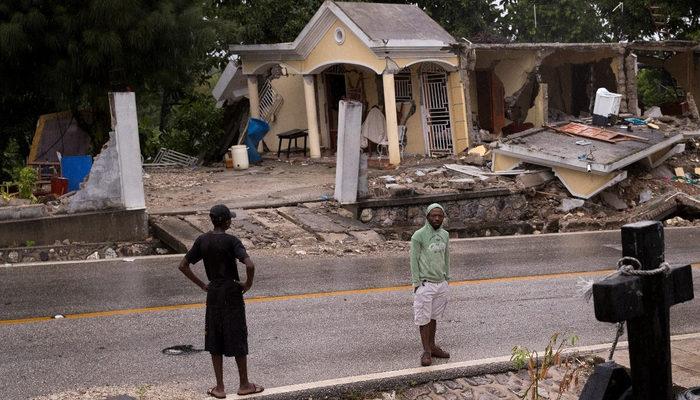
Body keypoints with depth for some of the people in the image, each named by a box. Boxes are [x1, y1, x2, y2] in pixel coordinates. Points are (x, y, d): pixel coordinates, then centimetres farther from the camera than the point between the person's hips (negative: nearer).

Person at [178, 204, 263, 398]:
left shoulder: (202, 240, 0)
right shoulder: (231, 241, -16)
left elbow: (183, 266, 3)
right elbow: (249, 265, -28)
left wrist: (202, 285, 8)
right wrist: (248, 283, -10)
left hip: (213, 293, 4)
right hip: (232, 293, -4)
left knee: (214, 339, 11)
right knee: (238, 338, 7)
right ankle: (244, 384, 18)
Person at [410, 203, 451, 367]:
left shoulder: (445, 235, 5)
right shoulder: (419, 236, -14)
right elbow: (414, 260, -11)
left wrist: (446, 277, 15)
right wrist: (417, 284, -12)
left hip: (441, 283, 6)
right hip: (425, 284, -6)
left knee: (434, 316, 15)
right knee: (424, 318, 0)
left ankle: (432, 346, 27)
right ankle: (426, 351, 8)